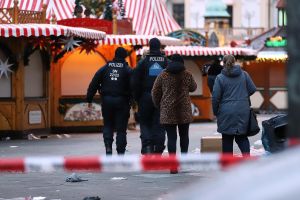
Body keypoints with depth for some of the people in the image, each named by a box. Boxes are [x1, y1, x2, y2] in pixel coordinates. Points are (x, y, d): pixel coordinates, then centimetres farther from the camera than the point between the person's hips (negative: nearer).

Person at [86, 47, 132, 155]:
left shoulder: (105, 68, 6)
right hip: (122, 101, -2)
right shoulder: (128, 70, -1)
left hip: (107, 101, 2)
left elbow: (93, 84, 4)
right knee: (121, 128, 4)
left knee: (108, 125, 15)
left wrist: (89, 99, 8)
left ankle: (108, 146, -6)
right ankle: (120, 151, 2)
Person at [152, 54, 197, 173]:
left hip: (168, 111, -1)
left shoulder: (163, 75, 0)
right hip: (184, 110, 1)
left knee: (171, 137, -2)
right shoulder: (187, 75, 1)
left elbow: (155, 92, 4)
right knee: (184, 135, 18)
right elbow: (193, 87, 16)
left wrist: (158, 105, 17)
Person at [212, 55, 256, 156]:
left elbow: (215, 97, -6)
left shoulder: (220, 78, -6)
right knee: (242, 137, 12)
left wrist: (215, 112, 6)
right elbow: (252, 89, 5)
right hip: (243, 112, 2)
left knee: (227, 139, 7)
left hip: (227, 113, -2)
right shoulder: (244, 74, 2)